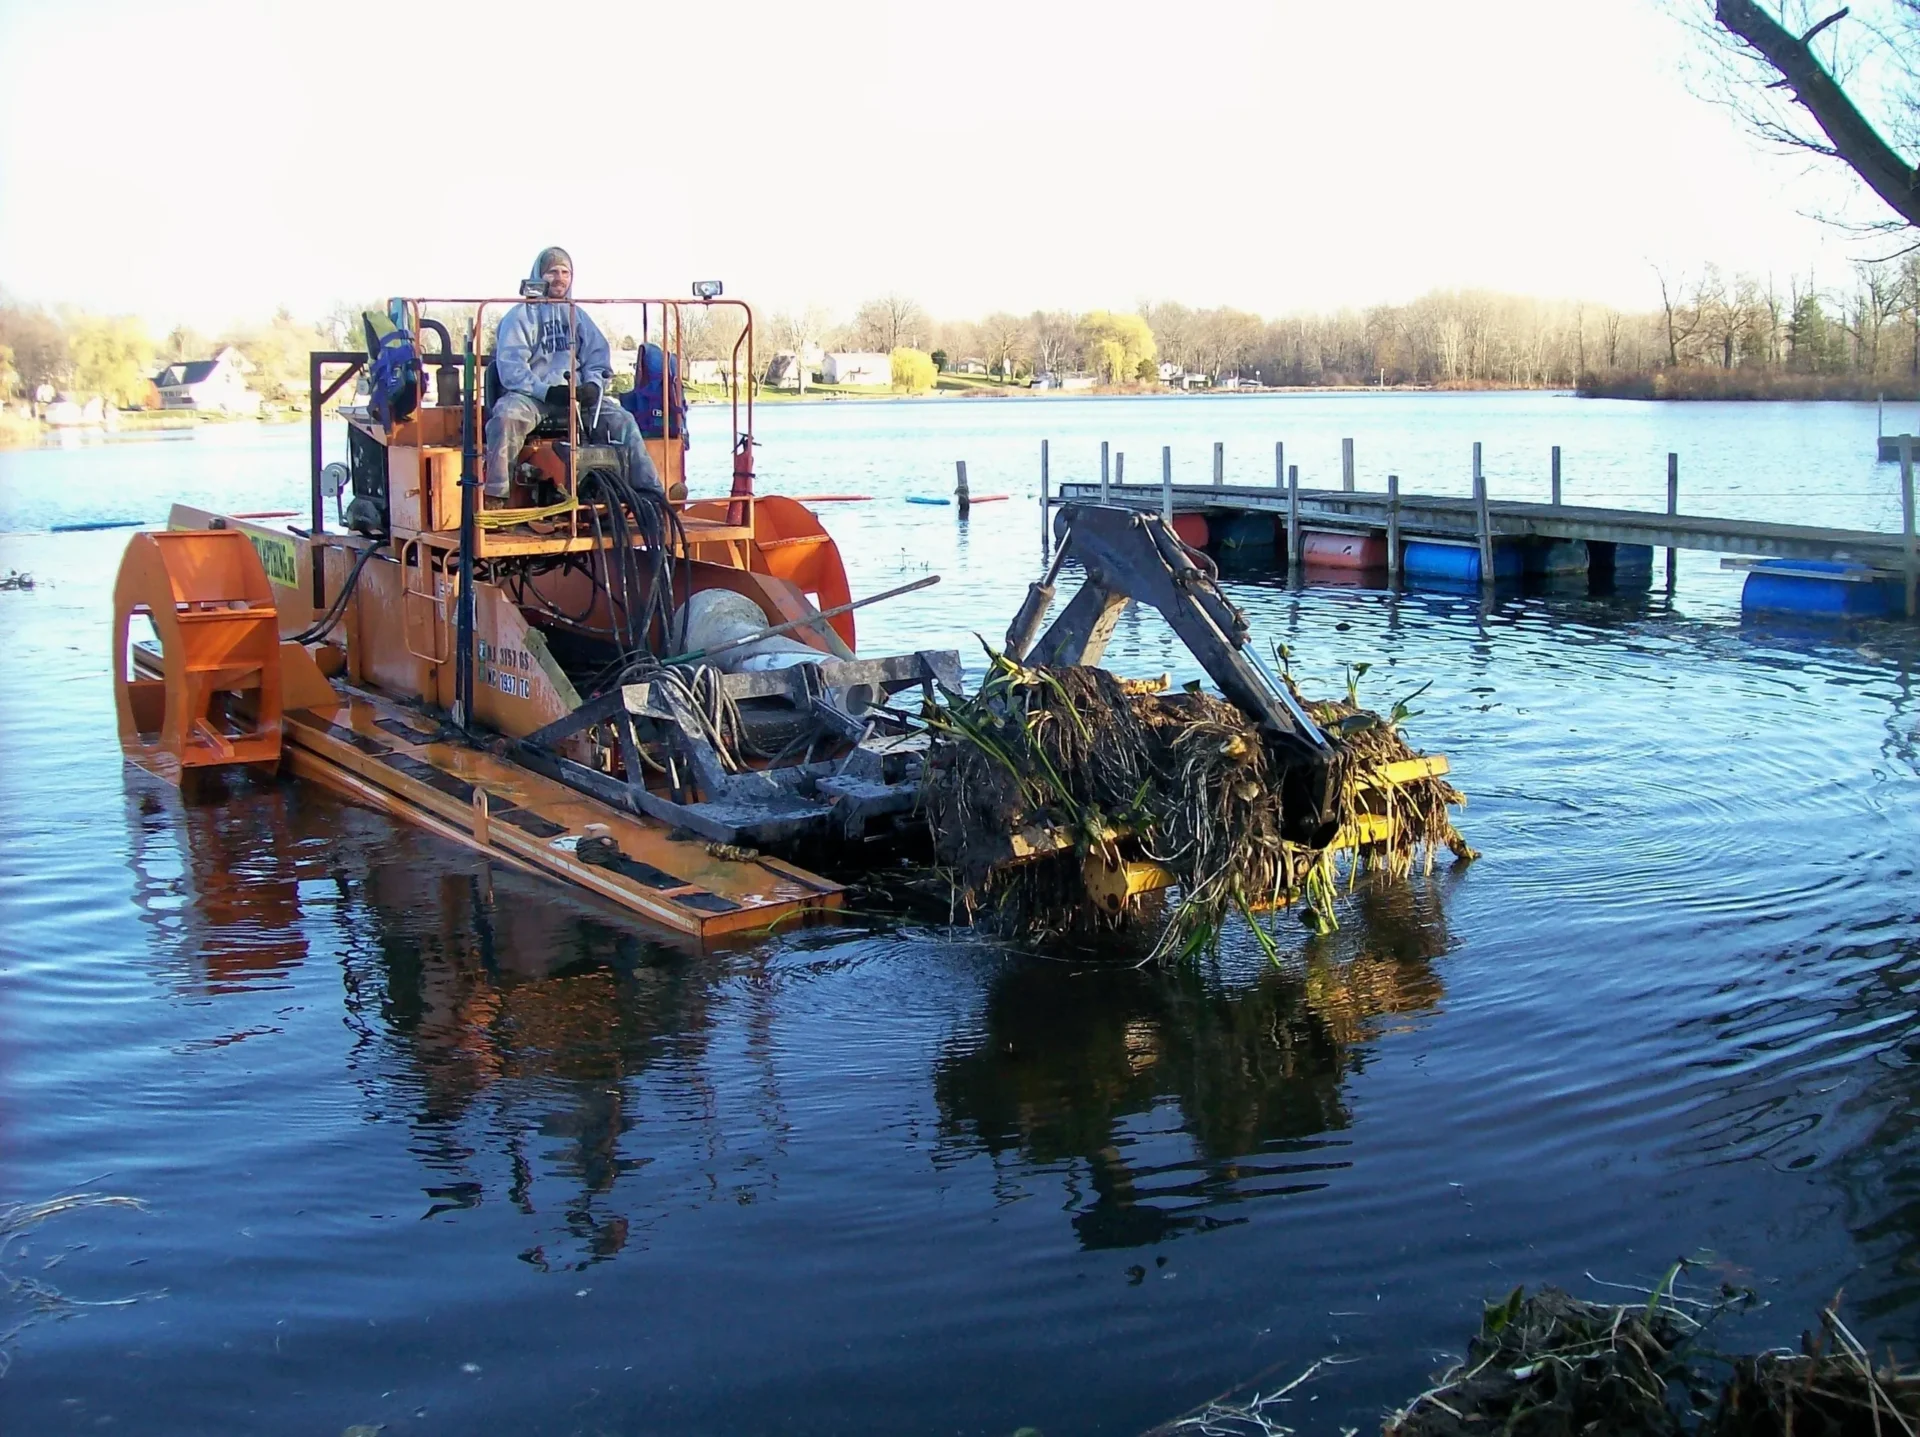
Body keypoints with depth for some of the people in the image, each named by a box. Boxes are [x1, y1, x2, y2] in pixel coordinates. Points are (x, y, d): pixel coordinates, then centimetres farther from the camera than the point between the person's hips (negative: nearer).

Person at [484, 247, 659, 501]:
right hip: (531, 395, -4)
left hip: (575, 395, 4)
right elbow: (510, 368, -8)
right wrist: (546, 391, -22)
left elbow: (599, 360, 15)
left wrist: (593, 385, -9)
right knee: (506, 415, -36)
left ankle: (648, 489, -13)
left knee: (621, 419, -16)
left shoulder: (579, 317, 19)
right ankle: (496, 495, -38)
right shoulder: (521, 315, 3)